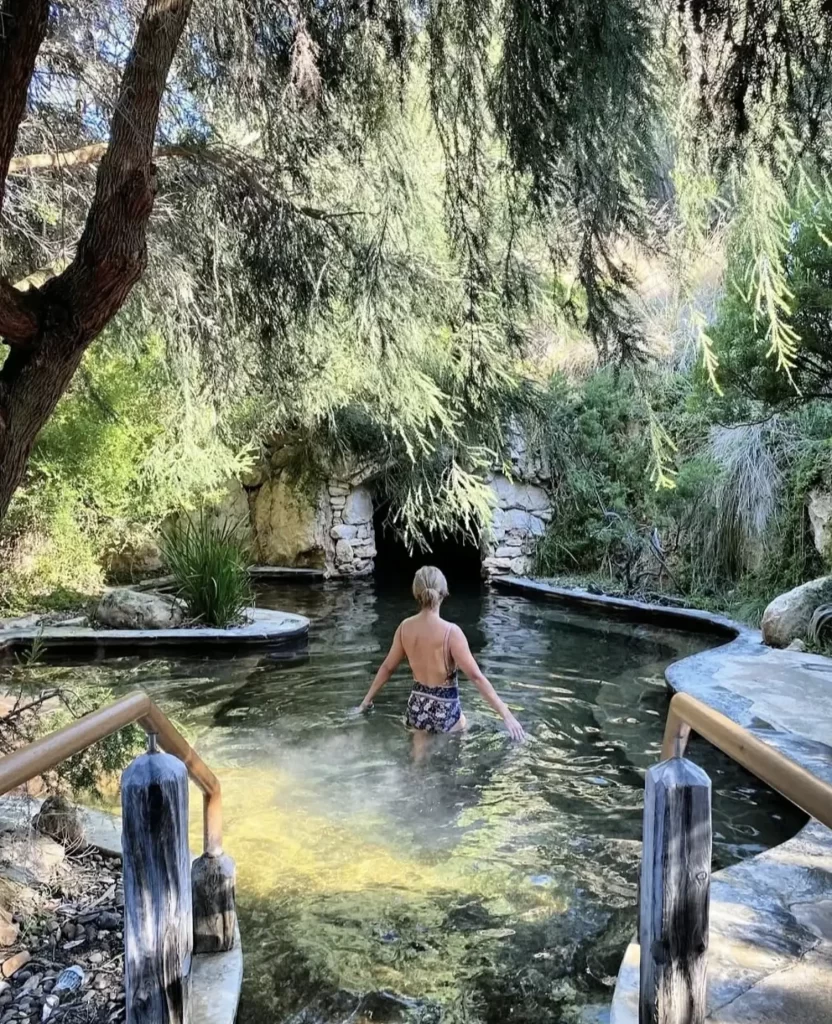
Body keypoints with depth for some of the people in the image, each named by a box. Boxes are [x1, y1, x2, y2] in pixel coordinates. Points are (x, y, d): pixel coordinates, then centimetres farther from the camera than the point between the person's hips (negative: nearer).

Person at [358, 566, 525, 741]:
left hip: (417, 707, 5)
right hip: (444, 711, -4)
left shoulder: (405, 627, -7)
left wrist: (367, 699, 20)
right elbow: (476, 676, -23)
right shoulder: (450, 632, -23)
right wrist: (506, 715, -19)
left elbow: (387, 667, 5)